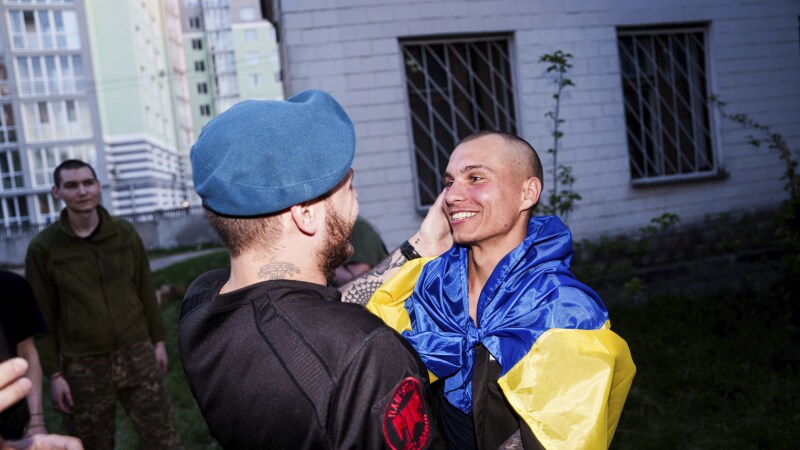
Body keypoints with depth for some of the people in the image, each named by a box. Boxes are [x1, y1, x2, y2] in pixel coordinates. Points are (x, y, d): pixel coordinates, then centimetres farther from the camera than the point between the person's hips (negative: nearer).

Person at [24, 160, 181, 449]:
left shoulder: (125, 234, 0)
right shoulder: (43, 248, -6)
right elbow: (42, 316, -3)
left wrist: (158, 341, 9)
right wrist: (53, 374, -4)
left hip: (137, 354, 2)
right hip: (84, 365, -1)